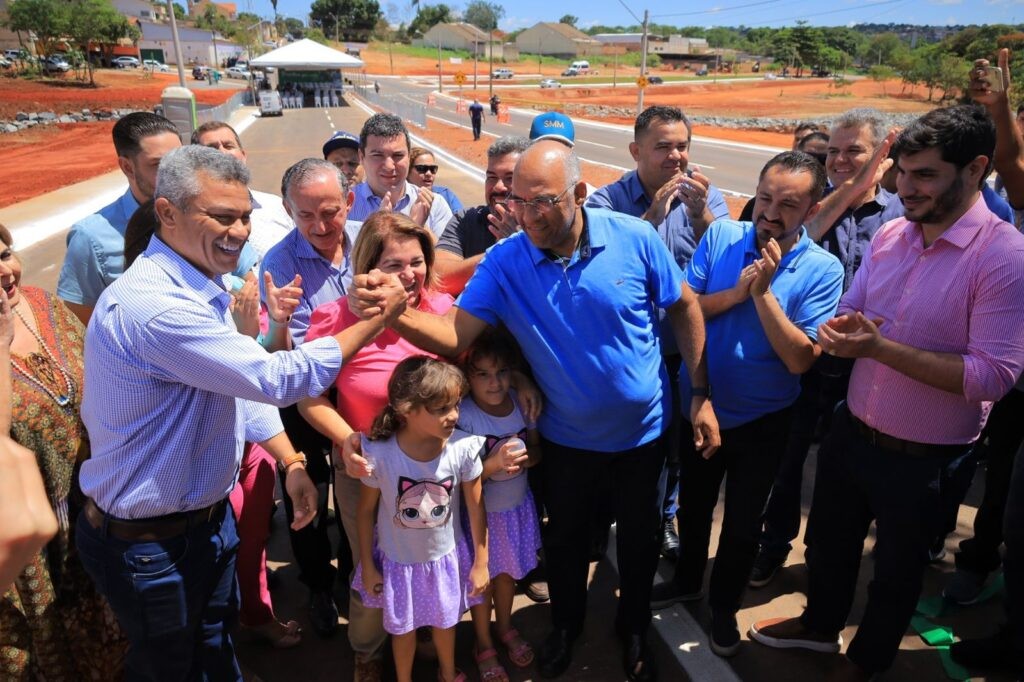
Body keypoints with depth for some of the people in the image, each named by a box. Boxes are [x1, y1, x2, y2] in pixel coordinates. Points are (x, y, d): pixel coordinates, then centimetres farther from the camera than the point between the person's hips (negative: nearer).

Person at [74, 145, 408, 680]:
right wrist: (375, 319, -22)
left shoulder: (199, 287, 2)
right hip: (151, 546, -8)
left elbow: (243, 384, 8)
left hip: (208, 517, 8)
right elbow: (276, 378, -29)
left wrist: (290, 462, 1)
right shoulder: (153, 305, -32)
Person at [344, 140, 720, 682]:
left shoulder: (634, 238, -20)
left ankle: (634, 628, 50)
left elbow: (684, 308, -8)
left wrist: (701, 396, -8)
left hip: (643, 427, 0)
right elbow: (455, 335, -25)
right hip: (566, 434, 1)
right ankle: (566, 623, 52)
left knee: (639, 537, 21)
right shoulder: (504, 261, -18)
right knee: (564, 537, 22)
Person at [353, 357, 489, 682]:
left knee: (445, 620, 27)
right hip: (398, 560, -1)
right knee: (403, 627, 23)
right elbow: (366, 511, -12)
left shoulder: (463, 448, -26)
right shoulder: (380, 454, -29)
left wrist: (480, 563, -2)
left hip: (445, 556, 1)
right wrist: (367, 566, -3)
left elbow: (475, 507, -11)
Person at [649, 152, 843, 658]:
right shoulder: (720, 237, -10)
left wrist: (762, 292, -28)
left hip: (762, 422, -2)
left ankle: (724, 606, 43)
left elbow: (800, 359, -23)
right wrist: (735, 292, -26)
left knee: (743, 522, 17)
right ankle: (687, 581, 50)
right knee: (693, 505, 24)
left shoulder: (822, 270, -16)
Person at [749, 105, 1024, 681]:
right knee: (829, 542, 26)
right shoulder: (890, 235, -2)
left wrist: (880, 347, -29)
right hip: (852, 433, 6)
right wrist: (839, 331, -16)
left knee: (897, 571, 20)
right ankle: (821, 624, 55)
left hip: (923, 460, -5)